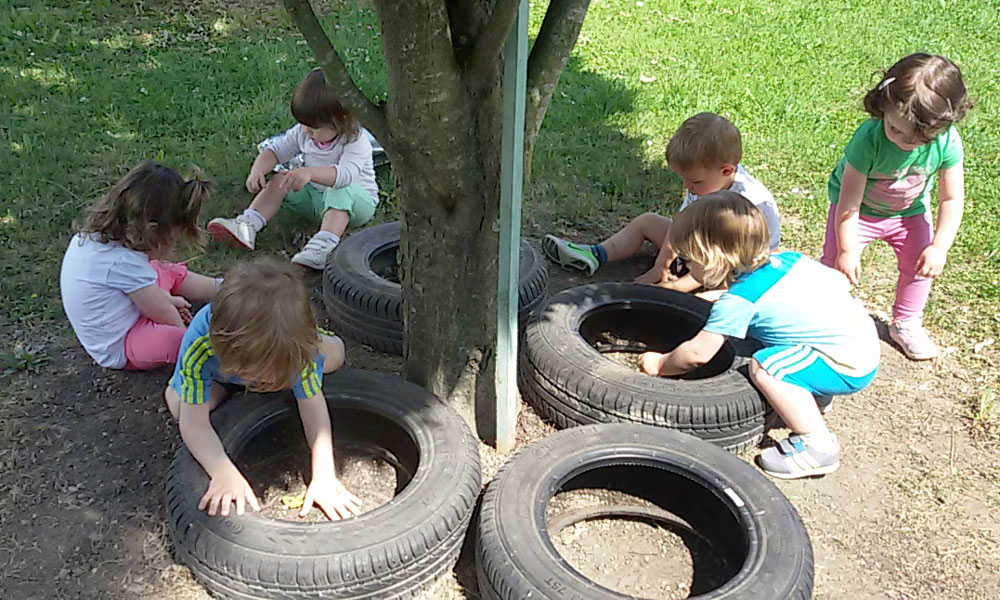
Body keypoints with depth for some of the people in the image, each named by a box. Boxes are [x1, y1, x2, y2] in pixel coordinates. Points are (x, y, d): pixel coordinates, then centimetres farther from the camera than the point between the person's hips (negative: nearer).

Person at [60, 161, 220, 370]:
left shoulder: (92, 233, -7)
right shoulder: (124, 262, -34)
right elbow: (162, 313, -18)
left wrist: (166, 299, 13)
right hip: (119, 350, -10)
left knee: (172, 272, 16)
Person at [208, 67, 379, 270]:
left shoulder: (357, 143, -26)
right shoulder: (303, 133, -4)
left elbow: (345, 174, -43)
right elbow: (275, 151, 3)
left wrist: (309, 172, -58)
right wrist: (257, 170, -18)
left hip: (356, 202, -6)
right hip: (316, 197, 6)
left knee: (341, 189, -39)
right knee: (280, 180, -11)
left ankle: (323, 245, -54)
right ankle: (247, 226, -23)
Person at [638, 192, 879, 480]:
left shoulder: (738, 300, -18)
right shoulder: (787, 258, 3)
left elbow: (698, 353, -14)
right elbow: (840, 280, 12)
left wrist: (660, 364, 4)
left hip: (847, 368, -10)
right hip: (865, 338, 10)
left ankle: (817, 445, -14)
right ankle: (814, 393, 21)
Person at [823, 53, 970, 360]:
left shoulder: (948, 143, -29)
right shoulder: (868, 139, -37)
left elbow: (951, 199, -15)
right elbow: (849, 202, -28)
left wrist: (940, 247, -19)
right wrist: (846, 250, -22)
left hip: (910, 211, 3)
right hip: (859, 208, -3)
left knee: (919, 264, 4)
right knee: (836, 264, -8)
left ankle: (906, 324, 29)